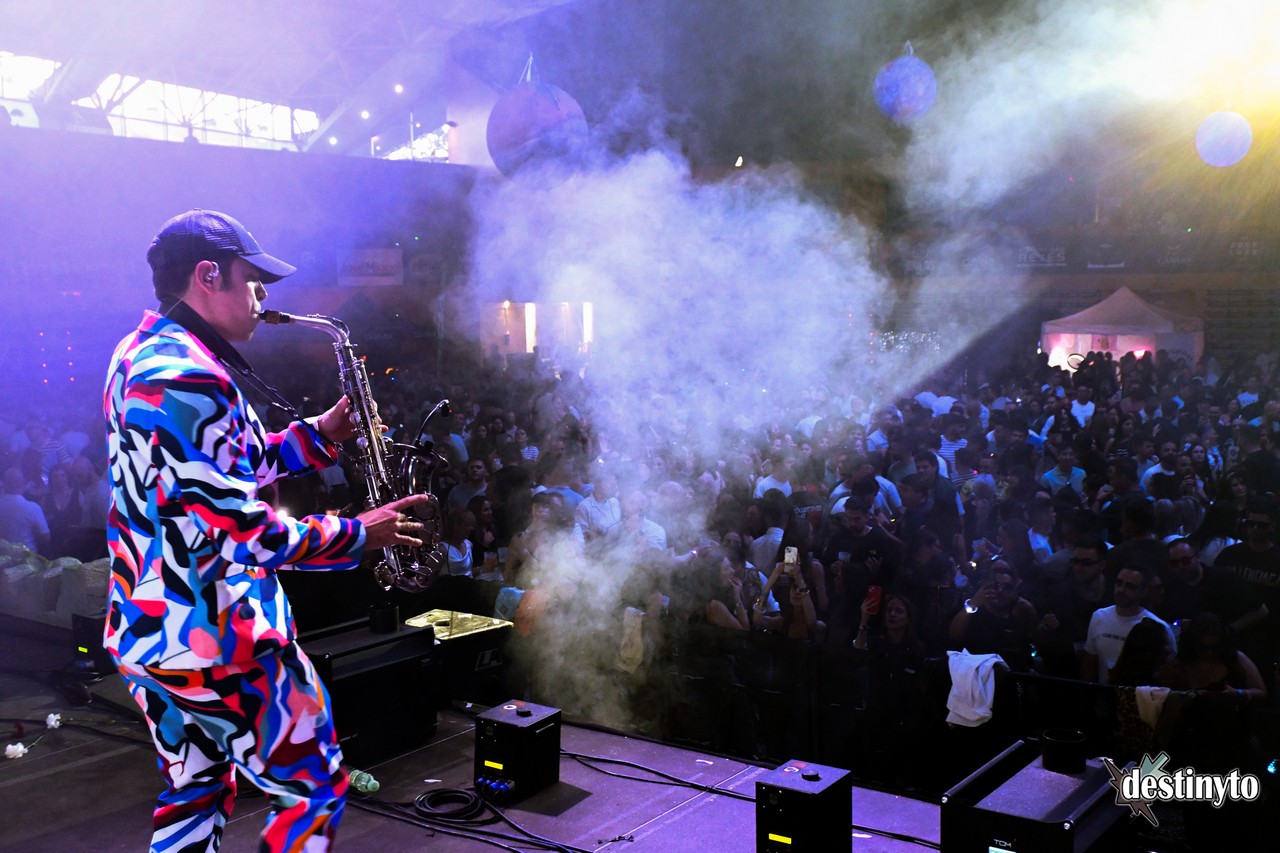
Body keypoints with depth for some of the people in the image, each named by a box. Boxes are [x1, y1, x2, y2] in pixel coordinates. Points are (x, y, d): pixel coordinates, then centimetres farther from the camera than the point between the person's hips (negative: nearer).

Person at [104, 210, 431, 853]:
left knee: (195, 796, 20)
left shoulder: (142, 354, 12)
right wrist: (355, 536, -14)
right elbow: (238, 527, -25)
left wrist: (319, 436, 10)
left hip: (144, 627, 10)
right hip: (213, 639, -10)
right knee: (314, 790, 4)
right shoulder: (186, 376, -23)